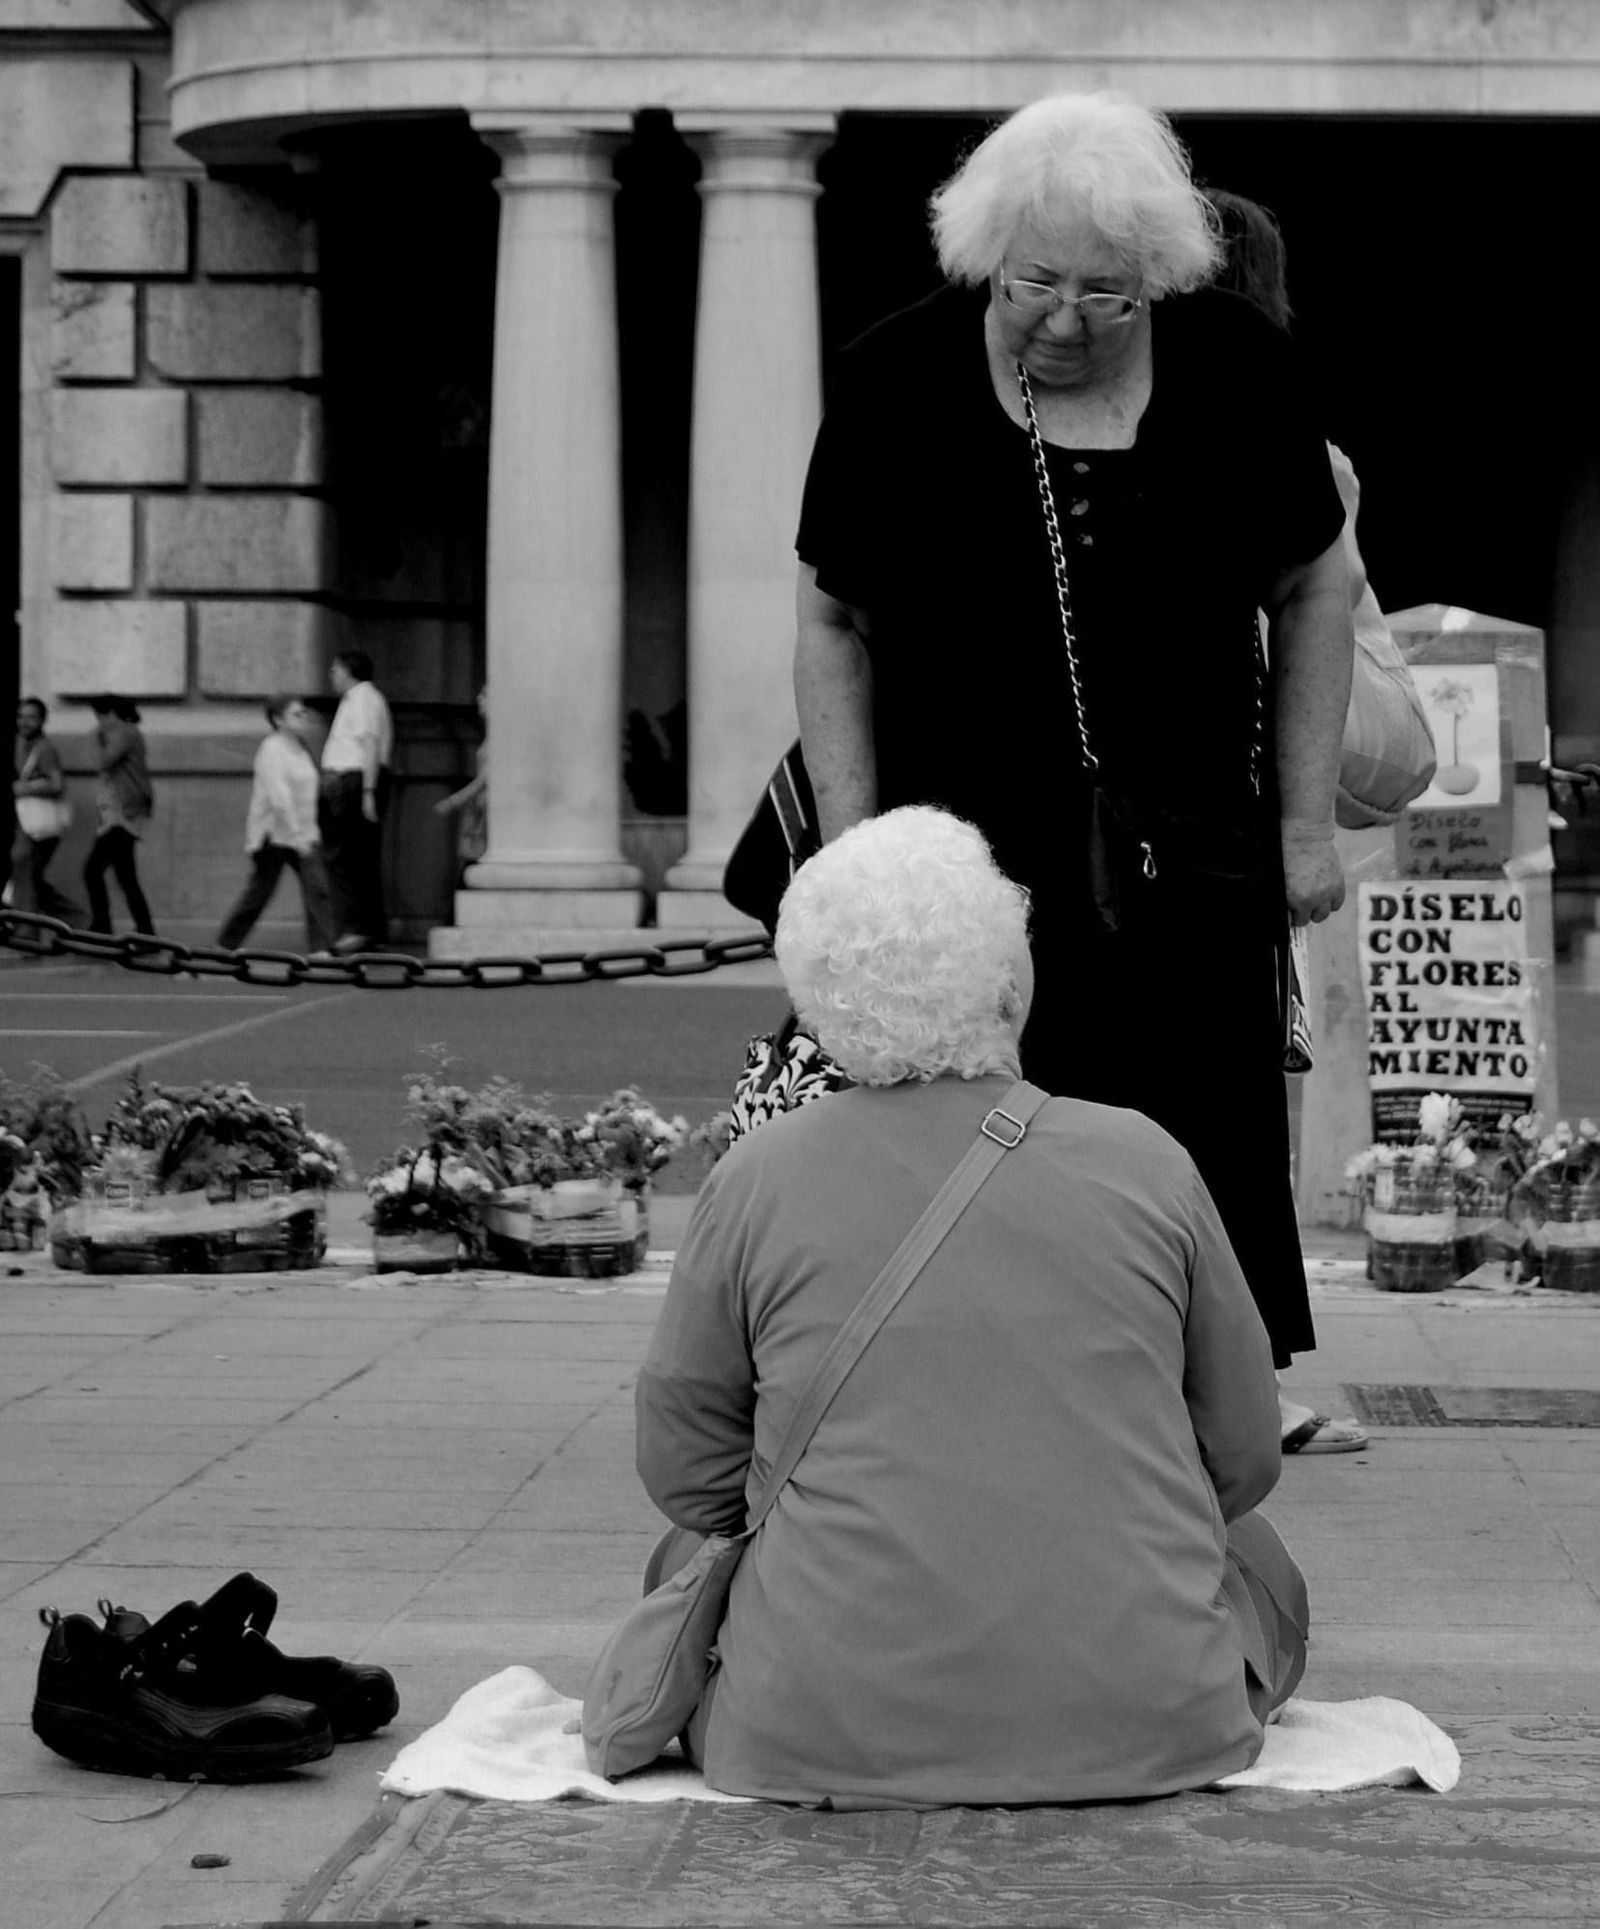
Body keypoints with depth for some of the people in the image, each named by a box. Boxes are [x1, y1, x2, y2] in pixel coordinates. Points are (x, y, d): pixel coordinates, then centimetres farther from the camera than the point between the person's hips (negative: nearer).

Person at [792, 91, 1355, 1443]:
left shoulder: (1235, 369, -2)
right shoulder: (899, 380, -4)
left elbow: (1310, 593, 11)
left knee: (1195, 1181, 1)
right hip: (960, 862, -1)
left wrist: (1307, 823, 8)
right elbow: (834, 625, 5)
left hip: (1189, 871, 1)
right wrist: (854, 850, 0)